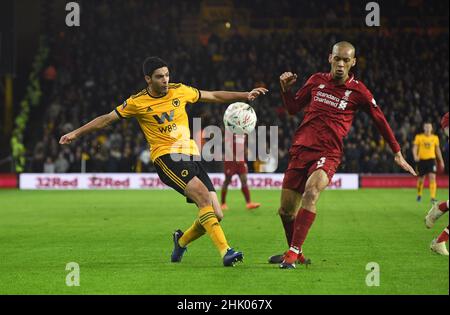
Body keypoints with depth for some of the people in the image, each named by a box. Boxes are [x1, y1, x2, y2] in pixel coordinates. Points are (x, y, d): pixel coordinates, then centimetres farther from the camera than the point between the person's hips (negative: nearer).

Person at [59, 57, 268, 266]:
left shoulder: (179, 91, 8)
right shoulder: (137, 102, -1)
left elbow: (213, 96, 20)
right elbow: (107, 119, 11)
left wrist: (245, 96, 17)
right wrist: (76, 133, 11)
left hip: (190, 154, 5)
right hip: (165, 156, -5)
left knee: (216, 215, -4)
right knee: (202, 193, -29)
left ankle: (182, 241, 25)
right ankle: (225, 251, -33)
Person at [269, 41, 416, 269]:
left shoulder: (358, 91, 1)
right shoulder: (316, 81, 9)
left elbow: (380, 121, 12)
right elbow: (293, 108, 21)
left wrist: (397, 153, 14)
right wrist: (286, 88, 2)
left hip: (328, 154, -4)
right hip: (301, 149, 4)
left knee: (311, 192, -33)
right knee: (286, 211, 4)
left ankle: (293, 252, -30)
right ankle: (295, 254, 28)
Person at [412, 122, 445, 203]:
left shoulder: (435, 138, 7)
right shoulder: (419, 137, 0)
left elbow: (437, 150, 16)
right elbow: (415, 148, -4)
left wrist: (441, 161, 16)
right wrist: (415, 156, -24)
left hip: (431, 160, 1)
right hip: (421, 160, -1)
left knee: (432, 177, -16)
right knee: (421, 179, 9)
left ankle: (433, 197, -18)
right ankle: (419, 195, 34)